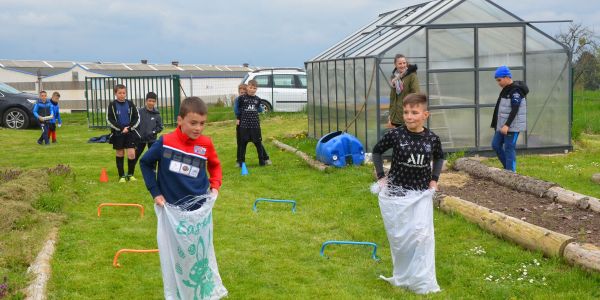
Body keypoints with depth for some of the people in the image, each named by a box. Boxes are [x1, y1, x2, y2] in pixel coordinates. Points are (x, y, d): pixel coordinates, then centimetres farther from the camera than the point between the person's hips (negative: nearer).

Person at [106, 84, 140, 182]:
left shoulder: (130, 104, 4)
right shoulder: (112, 105, -2)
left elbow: (137, 118, 5)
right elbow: (109, 120, -5)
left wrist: (129, 128, -10)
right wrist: (121, 128, -14)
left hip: (130, 133, 1)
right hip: (117, 134, -1)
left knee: (132, 154, -8)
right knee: (119, 154, 6)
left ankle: (130, 174, 8)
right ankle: (122, 176, 16)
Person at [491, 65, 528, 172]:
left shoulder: (516, 91, -16)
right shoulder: (506, 90, 13)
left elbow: (515, 110, -22)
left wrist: (507, 125, -28)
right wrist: (496, 124, 21)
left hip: (512, 126, -10)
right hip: (503, 125, 10)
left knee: (509, 148, -7)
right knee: (496, 144, 11)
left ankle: (511, 171, 0)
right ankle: (508, 167, 22)